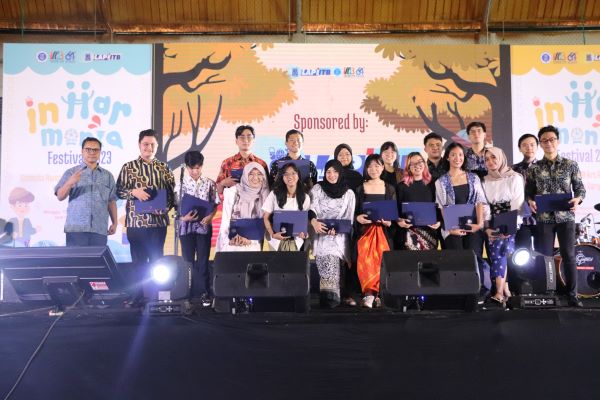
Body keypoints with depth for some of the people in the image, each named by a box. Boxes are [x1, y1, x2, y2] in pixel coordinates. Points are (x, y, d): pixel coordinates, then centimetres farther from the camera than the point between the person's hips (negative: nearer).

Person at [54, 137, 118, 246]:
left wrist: (115, 222, 9)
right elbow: (60, 197, 1)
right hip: (76, 229, -2)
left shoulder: (108, 175, 16)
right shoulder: (71, 173, 9)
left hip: (100, 230, 2)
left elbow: (111, 201, 16)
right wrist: (70, 183, -17)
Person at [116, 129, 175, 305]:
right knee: (138, 259, 5)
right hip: (136, 220, -1)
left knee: (157, 258, 7)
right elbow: (119, 191, 3)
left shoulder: (164, 168, 8)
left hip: (158, 220, 1)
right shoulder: (129, 167, 4)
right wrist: (134, 192, -16)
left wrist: (166, 208, -9)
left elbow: (172, 192, 8)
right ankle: (138, 293, 15)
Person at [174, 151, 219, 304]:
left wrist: (210, 216, -12)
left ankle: (204, 293, 11)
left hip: (204, 226, 0)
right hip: (186, 226, 0)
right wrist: (184, 217, -18)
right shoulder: (180, 184, 0)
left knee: (203, 261, 4)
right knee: (188, 261, 7)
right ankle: (188, 293, 16)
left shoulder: (209, 184, 1)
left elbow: (215, 204, 5)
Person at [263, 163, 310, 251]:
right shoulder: (274, 194, -3)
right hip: (277, 239, -1)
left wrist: (304, 233, -14)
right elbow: (266, 218, -2)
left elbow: (306, 219, 6)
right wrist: (272, 234, -16)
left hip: (296, 240, 1)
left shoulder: (305, 197, 2)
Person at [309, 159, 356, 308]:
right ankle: (330, 296, -19)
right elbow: (312, 208, -2)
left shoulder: (349, 193, 11)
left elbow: (349, 219, 5)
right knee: (328, 257, -21)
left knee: (332, 256, -21)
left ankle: (329, 297, -17)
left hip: (339, 235, 0)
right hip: (321, 233, 0)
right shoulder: (317, 188, 11)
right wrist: (314, 221, -22)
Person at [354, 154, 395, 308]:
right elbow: (354, 212, 10)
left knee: (382, 259, -19)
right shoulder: (360, 189, 12)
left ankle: (370, 293, -11)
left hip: (383, 230, 1)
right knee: (365, 259, -22)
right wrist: (358, 218, -11)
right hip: (364, 230, 0)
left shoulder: (390, 189, 14)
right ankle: (373, 294, -20)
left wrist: (389, 221, -8)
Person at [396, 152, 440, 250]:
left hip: (429, 231, 2)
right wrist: (399, 221, -15)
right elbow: (397, 209, 3)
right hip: (409, 232, -2)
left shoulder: (431, 185, 10)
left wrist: (438, 222, -4)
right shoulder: (402, 186, 4)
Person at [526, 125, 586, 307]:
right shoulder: (534, 168, 5)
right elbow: (528, 192, 7)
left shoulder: (570, 165, 3)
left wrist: (577, 199, -16)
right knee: (545, 257, 3)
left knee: (569, 256, 1)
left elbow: (580, 188, 4)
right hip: (544, 218, 1)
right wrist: (530, 201, -14)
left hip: (566, 217, 0)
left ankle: (572, 294, 10)